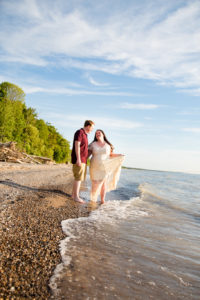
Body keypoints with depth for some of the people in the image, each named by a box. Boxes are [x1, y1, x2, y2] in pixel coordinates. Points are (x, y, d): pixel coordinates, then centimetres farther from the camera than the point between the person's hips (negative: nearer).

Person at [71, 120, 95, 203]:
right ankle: (76, 196, -3)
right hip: (79, 159, -9)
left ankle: (73, 194, 17)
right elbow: (77, 146, -17)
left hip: (83, 160, 9)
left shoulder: (85, 134, 20)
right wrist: (78, 159, -23)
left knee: (79, 178, 10)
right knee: (78, 178, -8)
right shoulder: (79, 132, -9)